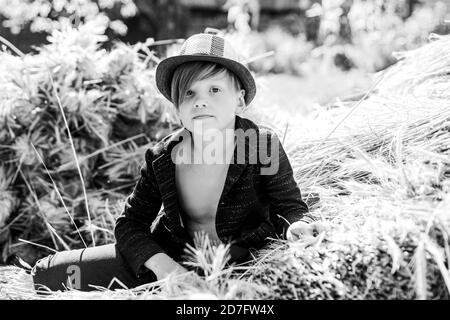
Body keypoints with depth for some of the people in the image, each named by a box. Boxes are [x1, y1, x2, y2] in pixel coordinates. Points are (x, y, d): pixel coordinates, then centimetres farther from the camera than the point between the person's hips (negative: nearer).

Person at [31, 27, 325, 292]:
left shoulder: (264, 147, -16)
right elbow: (131, 224, -2)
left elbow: (290, 206, -7)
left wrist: (296, 226, -33)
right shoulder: (161, 158, -9)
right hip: (170, 259, 2)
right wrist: (160, 263, -23)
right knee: (48, 273, -4)